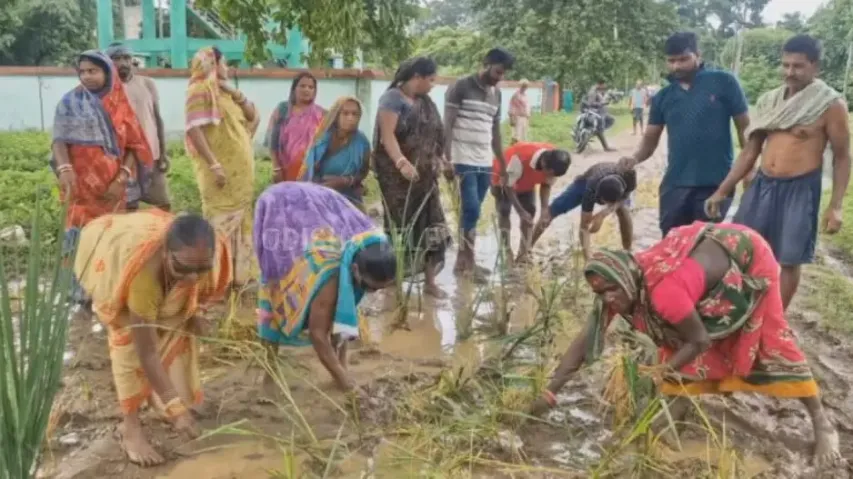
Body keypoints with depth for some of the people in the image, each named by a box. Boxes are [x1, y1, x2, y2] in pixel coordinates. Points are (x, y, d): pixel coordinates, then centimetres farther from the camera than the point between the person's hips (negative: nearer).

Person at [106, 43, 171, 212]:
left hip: (151, 154, 3)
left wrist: (163, 153, 4)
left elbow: (157, 119, 10)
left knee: (163, 205, 5)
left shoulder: (147, 84, 8)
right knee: (129, 207, 0)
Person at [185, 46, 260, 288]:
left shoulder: (223, 92, 18)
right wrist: (214, 164, -25)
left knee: (238, 223, 13)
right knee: (221, 223, -6)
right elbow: (194, 129, -18)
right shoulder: (200, 90, -7)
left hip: (239, 170, 9)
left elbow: (253, 116, 16)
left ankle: (237, 275, 22)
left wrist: (235, 93, 1)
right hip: (221, 170, -8)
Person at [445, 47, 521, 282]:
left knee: (471, 212, 8)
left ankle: (462, 261, 15)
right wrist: (447, 160, -17)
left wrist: (503, 165, 19)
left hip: (485, 163, 6)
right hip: (464, 161, -6)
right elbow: (447, 126, -8)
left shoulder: (496, 94, 15)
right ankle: (469, 263, 0)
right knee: (472, 211, -10)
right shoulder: (461, 87, -4)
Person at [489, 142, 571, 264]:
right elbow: (508, 186, -35)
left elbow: (546, 185, -11)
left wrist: (545, 208, -23)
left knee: (530, 210, -5)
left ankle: (523, 253, -1)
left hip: (526, 184, 5)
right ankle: (507, 253, -17)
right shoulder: (520, 158, -46)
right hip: (502, 180, -5)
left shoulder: (553, 164, -28)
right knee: (504, 211, -16)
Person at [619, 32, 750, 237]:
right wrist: (635, 158, -12)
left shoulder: (723, 82, -4)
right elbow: (650, 139, 9)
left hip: (716, 183, -4)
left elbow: (744, 127, 0)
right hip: (675, 184, 4)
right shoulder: (662, 97, 8)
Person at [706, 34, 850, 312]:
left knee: (789, 260, 5)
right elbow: (750, 152, 10)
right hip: (762, 185, 5)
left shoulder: (830, 104, -8)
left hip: (800, 190, -5)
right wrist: (723, 190, 6)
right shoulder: (769, 101, 6)